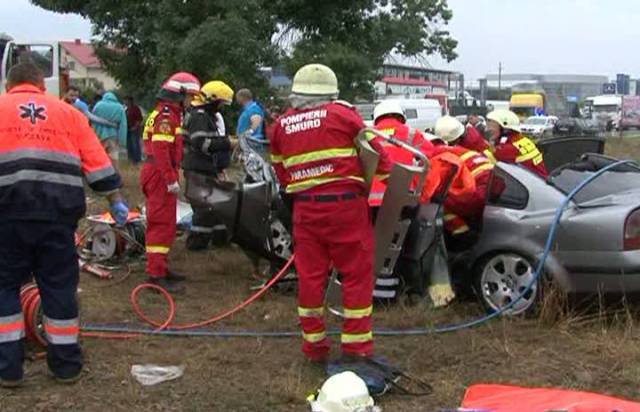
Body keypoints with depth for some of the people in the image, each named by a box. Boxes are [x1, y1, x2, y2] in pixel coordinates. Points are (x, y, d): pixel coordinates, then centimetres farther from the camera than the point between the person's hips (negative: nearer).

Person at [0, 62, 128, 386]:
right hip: (58, 212, 1)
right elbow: (97, 161, 8)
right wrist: (115, 200, 12)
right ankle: (66, 365, 17)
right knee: (59, 285, 11)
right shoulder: (67, 112, 15)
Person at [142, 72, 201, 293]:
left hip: (161, 176, 11)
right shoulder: (166, 116, -15)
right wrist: (171, 179, -25)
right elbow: (161, 150, -24)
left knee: (163, 224, 17)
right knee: (162, 224, -10)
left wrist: (172, 176, 24)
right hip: (160, 176, -11)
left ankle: (160, 267, 27)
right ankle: (156, 274, -9)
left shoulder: (169, 114, 19)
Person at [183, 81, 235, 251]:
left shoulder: (212, 116, 19)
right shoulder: (198, 116, -15)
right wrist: (225, 143, -27)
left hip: (209, 167, 11)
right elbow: (200, 143, -27)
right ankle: (196, 241, -5)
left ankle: (220, 236, 27)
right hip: (198, 169, -11)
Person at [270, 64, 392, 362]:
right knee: (357, 273, 4)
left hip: (305, 208, 4)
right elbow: (375, 153, -1)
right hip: (346, 204, -4)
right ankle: (356, 345, 7)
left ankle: (313, 343, 19)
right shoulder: (342, 114, -1)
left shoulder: (282, 125, 12)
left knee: (310, 274, 11)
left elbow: (281, 172, 15)